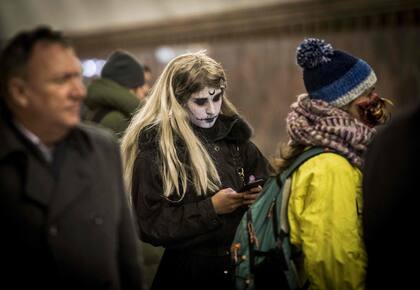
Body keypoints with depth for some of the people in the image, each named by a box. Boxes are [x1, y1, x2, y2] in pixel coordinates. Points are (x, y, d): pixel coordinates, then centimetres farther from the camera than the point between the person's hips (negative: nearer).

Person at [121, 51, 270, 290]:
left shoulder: (233, 134, 4)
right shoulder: (155, 147, -11)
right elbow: (151, 225, -15)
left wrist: (259, 196, -7)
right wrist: (211, 208, -21)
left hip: (240, 265, 5)